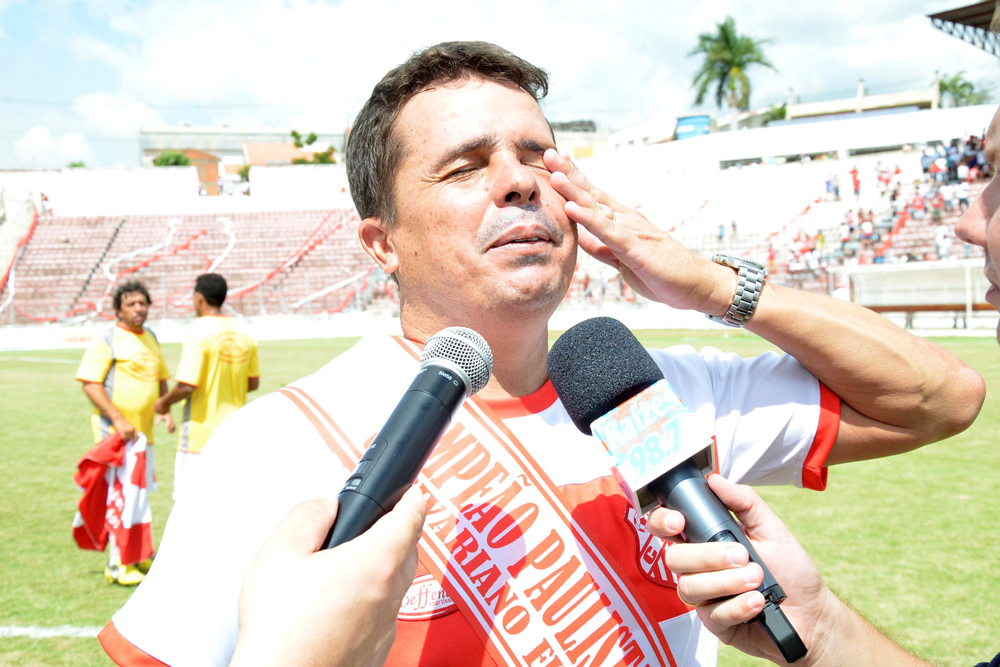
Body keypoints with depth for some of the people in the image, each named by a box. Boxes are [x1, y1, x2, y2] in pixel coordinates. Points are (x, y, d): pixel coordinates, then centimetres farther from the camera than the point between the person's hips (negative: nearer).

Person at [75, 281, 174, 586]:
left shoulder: (151, 338, 14)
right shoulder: (107, 340, -9)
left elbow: (161, 378, 23)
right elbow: (89, 383, -14)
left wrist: (163, 410, 6)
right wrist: (118, 419, -20)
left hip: (144, 430, 8)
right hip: (114, 430, -8)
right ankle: (118, 565, 1)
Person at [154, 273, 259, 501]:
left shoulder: (199, 331, -14)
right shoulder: (244, 334, 5)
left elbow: (186, 386, -18)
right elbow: (253, 383, 12)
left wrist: (163, 402, 0)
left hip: (201, 434, -6)